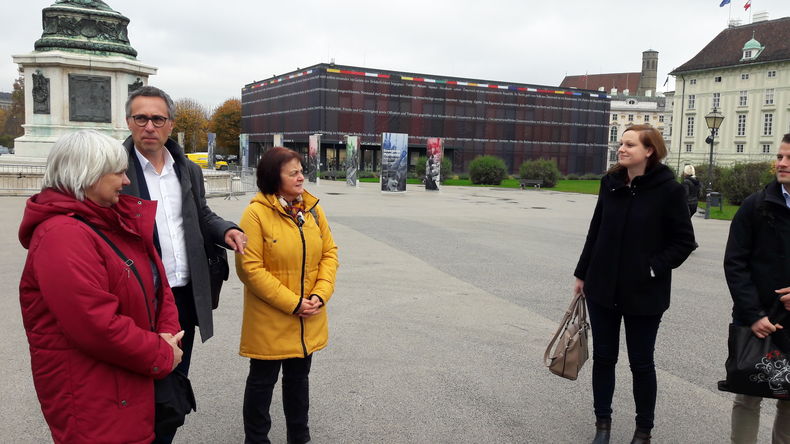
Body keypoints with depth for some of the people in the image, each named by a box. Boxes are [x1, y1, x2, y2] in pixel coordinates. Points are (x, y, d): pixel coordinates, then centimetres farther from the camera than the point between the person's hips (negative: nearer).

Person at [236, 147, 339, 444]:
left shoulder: (313, 209, 2)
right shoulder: (256, 213, -14)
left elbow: (329, 252, 5)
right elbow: (250, 268, -17)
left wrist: (321, 294, -10)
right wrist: (292, 303, -17)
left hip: (308, 319, 5)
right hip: (269, 319, -5)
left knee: (299, 377, 20)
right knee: (262, 381, 12)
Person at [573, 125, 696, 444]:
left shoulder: (668, 189, -12)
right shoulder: (610, 182, 1)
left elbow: (684, 241, -6)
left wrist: (654, 268, -15)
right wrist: (582, 273, 11)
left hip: (644, 293, -4)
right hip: (603, 288, 4)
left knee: (641, 363, 10)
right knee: (603, 358, 13)